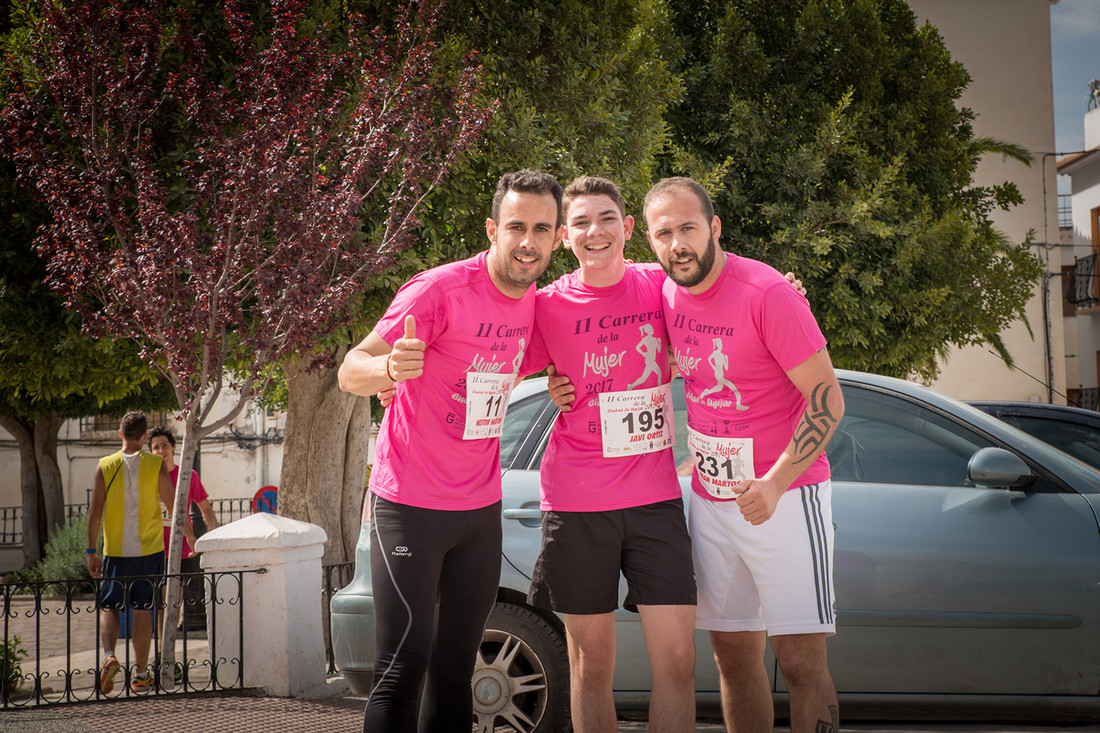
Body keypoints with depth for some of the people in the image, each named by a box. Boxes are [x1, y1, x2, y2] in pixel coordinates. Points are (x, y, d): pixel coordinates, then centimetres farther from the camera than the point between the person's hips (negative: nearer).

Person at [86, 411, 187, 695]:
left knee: (109, 607, 11)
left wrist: (92, 551, 1)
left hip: (116, 551, 0)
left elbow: (95, 512, -4)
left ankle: (109, 655, -13)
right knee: (142, 609, 6)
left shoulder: (105, 466, -2)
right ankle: (140, 674, 9)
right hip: (149, 549, 0)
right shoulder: (156, 465, -3)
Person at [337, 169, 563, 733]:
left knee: (455, 669, 10)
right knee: (404, 668, -12)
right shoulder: (441, 290, -16)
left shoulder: (532, 300, 5)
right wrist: (390, 367, -42)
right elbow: (350, 371, -22)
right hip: (411, 506, -6)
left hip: (481, 509, 7)